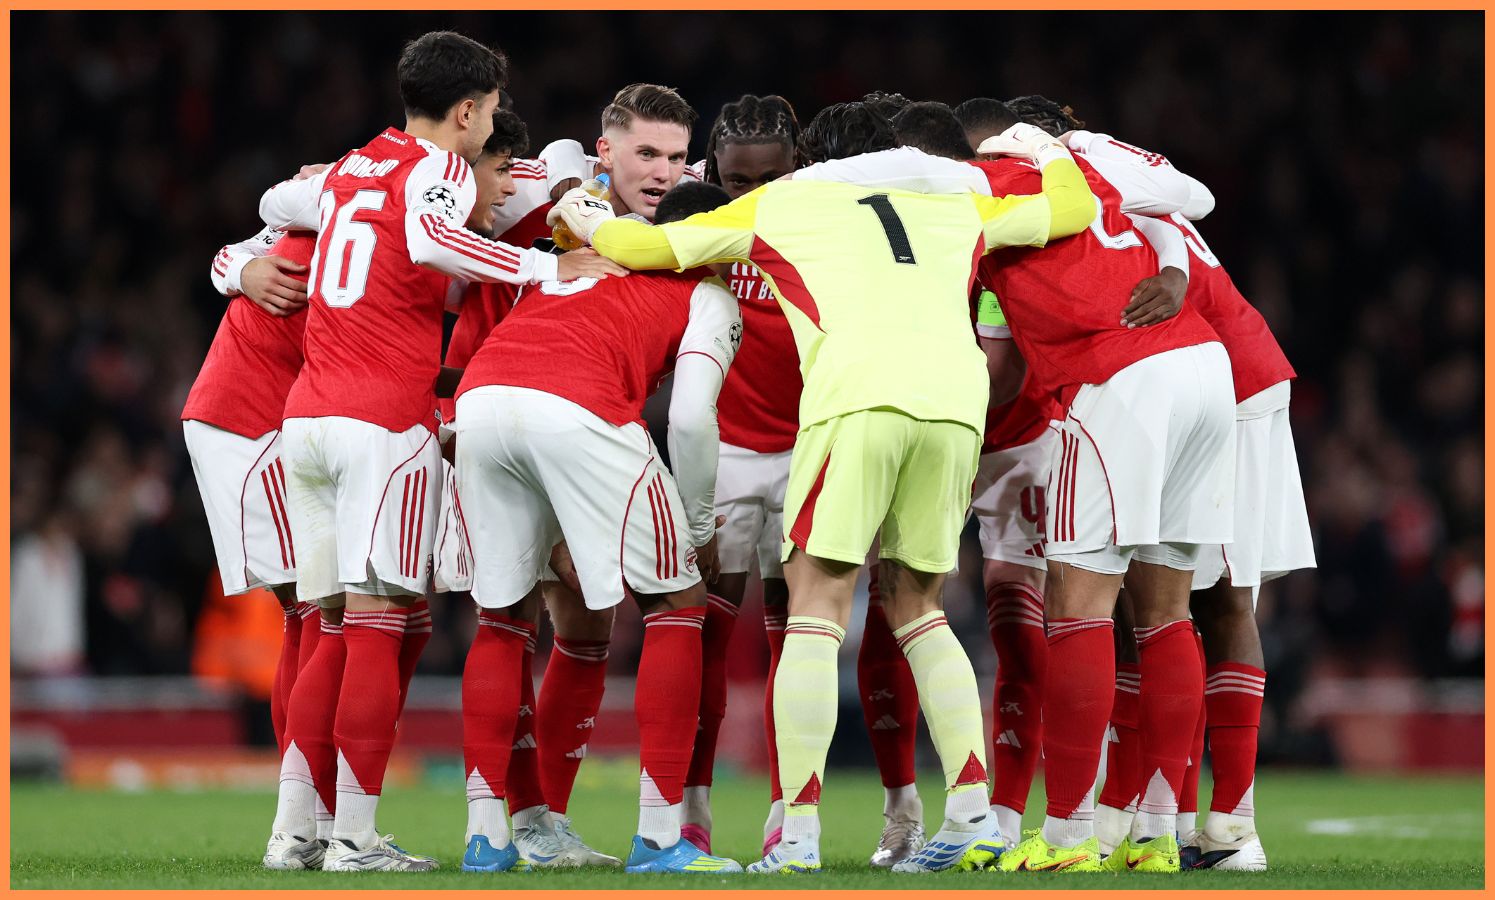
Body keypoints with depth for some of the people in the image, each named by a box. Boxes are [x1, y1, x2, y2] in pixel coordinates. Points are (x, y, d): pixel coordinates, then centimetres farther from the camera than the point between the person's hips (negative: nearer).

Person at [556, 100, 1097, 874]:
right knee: (916, 604, 17)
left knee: (817, 602, -1)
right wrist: (1050, 154, 57)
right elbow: (1072, 210, 37)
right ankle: (971, 816, 8)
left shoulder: (779, 204, 24)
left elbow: (644, 247, 24)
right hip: (956, 399, 4)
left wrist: (588, 221, 45)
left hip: (859, 395, -4)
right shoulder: (953, 208, 31)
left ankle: (799, 833, -10)